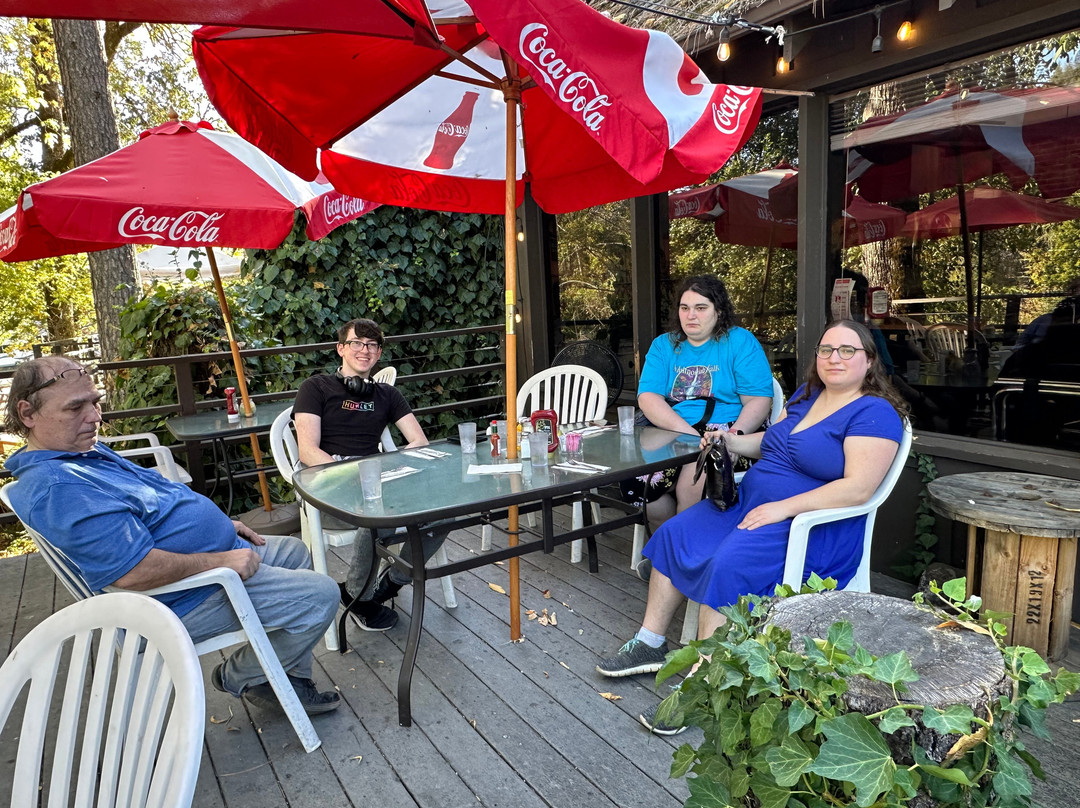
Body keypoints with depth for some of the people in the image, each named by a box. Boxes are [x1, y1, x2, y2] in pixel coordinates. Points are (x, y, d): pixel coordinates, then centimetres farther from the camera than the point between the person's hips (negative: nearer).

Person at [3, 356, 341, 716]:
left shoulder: (86, 451, 9)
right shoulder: (56, 487, -26)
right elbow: (133, 571, -33)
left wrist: (220, 524, 13)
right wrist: (221, 560, -24)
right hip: (187, 597, -11)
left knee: (293, 551, 22)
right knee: (319, 595, -15)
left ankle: (292, 677, 21)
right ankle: (241, 677, 9)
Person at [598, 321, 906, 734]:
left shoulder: (875, 414, -11)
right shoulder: (807, 394, 14)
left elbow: (858, 487, -22)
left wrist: (784, 507, -25)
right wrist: (734, 442, 4)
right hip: (751, 498, 9)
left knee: (728, 565, -32)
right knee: (674, 535, -5)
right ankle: (650, 644, 5)